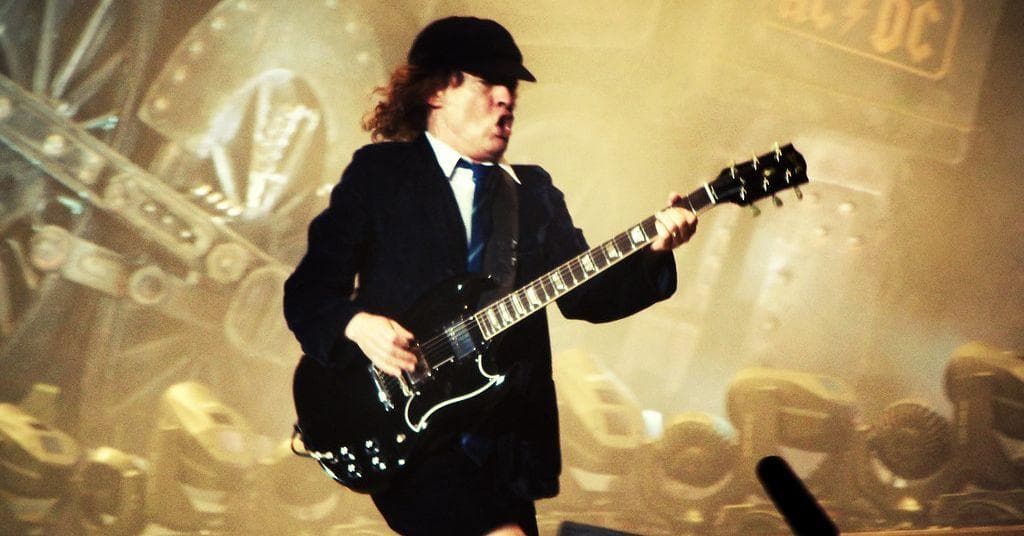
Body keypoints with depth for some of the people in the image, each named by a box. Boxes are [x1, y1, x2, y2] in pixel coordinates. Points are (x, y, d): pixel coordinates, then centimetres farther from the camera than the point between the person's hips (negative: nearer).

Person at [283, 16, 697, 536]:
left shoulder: (534, 191, 15)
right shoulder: (379, 171, 2)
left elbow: (584, 294, 5)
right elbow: (308, 291, 0)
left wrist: (653, 251, -12)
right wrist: (357, 325, -20)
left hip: (507, 440, 5)